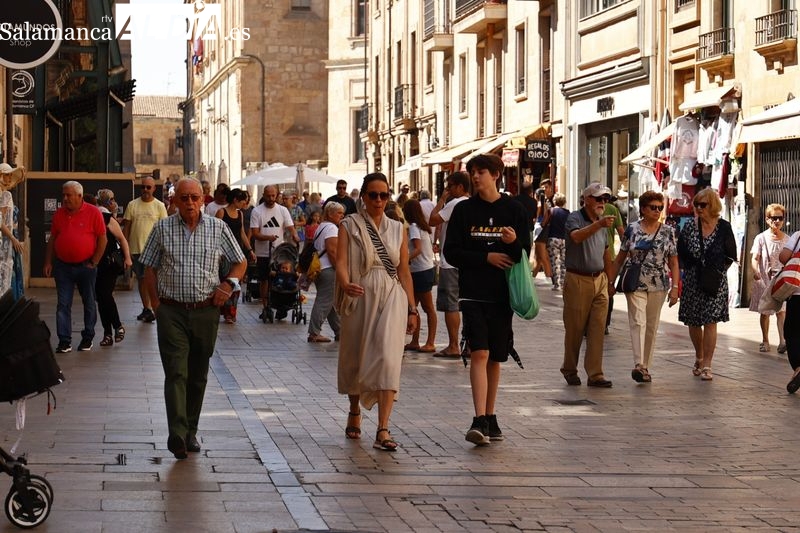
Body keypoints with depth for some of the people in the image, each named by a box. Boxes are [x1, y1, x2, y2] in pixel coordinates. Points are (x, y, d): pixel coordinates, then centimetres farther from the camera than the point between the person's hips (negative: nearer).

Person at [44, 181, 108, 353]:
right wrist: (48, 262, 6)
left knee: (89, 303, 9)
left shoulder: (93, 213, -7)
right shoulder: (59, 214, 5)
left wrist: (94, 263, -8)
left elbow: (102, 239, -6)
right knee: (63, 305, -1)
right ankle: (64, 341, 2)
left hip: (85, 266, -3)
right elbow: (52, 239, 12)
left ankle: (88, 338, 22)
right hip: (63, 266, 3)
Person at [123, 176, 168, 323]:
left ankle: (150, 309, -9)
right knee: (141, 279, 10)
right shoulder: (132, 205, 5)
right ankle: (146, 308, 19)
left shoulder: (159, 206, 1)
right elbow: (126, 227, 8)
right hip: (136, 249, 3)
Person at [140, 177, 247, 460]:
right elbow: (150, 268, 9)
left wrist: (228, 283, -5)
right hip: (171, 311, -2)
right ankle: (177, 434, -21)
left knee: (198, 375, 11)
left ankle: (191, 431, 24)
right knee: (176, 372, -13)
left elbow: (240, 262, 13)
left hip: (206, 311, 2)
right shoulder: (162, 229, 3)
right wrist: (155, 301, -2)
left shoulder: (218, 228, 4)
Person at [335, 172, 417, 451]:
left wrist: (412, 309, 10)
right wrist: (346, 285, -30)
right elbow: (341, 262, -9)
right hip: (360, 298, -1)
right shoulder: (349, 226, 3)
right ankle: (354, 413, 38)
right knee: (355, 358, 11)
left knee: (388, 359, -13)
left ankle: (383, 430, -18)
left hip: (392, 298, 1)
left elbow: (404, 271, 13)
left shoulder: (397, 229, 11)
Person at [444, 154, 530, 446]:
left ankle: (490, 418, 22)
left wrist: (513, 242, -19)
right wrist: (486, 258, -10)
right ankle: (480, 421, -21)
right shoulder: (464, 210, 2)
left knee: (495, 358, 10)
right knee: (479, 353, -15)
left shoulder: (514, 210, 4)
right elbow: (451, 252, 0)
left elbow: (525, 253, 3)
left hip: (503, 293, 2)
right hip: (473, 293, -2)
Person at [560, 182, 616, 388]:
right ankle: (569, 369, 20)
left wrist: (609, 279, 20)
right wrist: (598, 225, -43)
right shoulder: (575, 218, -6)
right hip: (578, 280, -5)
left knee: (597, 330, -1)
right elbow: (576, 236, -29)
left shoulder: (601, 222, 15)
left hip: (599, 280, 6)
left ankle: (595, 374, 0)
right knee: (575, 329, 4)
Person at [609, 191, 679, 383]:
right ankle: (639, 365, -25)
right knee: (638, 323, -15)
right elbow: (620, 259, 6)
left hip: (658, 286, 2)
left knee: (652, 327, 7)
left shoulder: (668, 232, 3)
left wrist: (675, 287, -4)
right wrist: (611, 282, 4)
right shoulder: (632, 230, 1)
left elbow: (673, 263, 4)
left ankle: (646, 366, 17)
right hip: (635, 285, -2)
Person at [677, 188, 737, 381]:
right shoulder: (689, 226, 1)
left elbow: (731, 256, 4)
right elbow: (680, 253, 6)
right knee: (693, 322, 9)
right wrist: (689, 267, -3)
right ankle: (699, 357, 31)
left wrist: (718, 269, -4)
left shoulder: (723, 227, -3)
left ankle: (706, 365, -7)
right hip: (692, 281, 2)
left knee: (710, 322, -8)